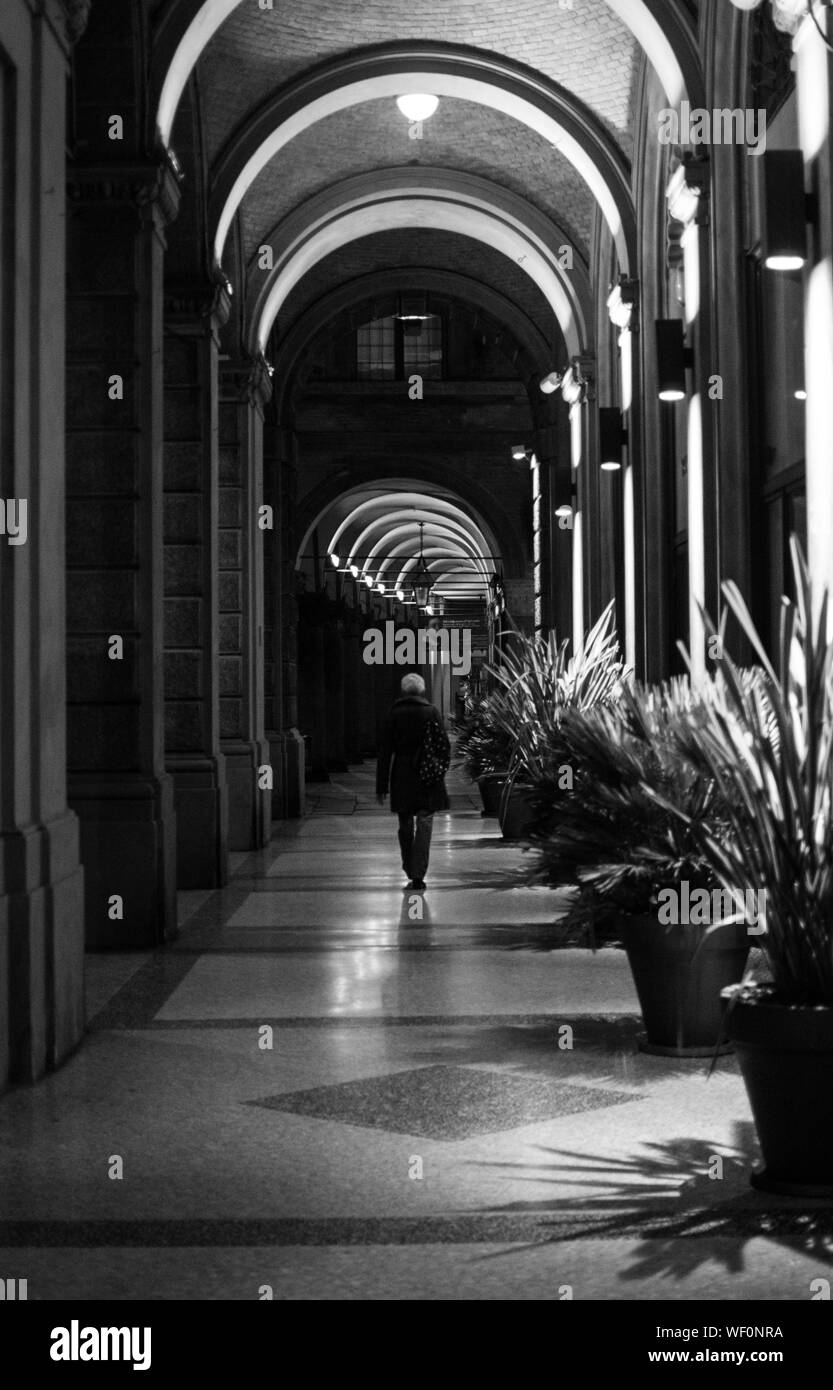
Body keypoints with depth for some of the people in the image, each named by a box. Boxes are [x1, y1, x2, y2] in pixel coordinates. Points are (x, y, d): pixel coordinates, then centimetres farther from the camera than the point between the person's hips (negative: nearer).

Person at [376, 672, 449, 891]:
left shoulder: (394, 714, 0)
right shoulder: (431, 711, -1)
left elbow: (384, 752, 0)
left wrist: (381, 787, 3)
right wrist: (439, 775, 11)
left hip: (402, 779, 1)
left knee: (405, 826, 15)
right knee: (424, 826, 2)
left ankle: (410, 871, 23)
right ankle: (418, 875, -5)